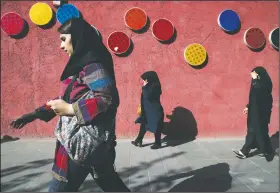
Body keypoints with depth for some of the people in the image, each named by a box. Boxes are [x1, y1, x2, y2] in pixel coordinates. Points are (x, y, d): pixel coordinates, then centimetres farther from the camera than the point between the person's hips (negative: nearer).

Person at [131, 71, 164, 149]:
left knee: (156, 128, 3)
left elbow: (147, 96, -27)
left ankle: (158, 143, 17)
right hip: (148, 111, 10)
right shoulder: (151, 86, 10)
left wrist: (144, 87, -19)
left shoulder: (154, 86, -18)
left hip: (154, 111, -10)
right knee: (143, 125, 13)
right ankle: (138, 141, 23)